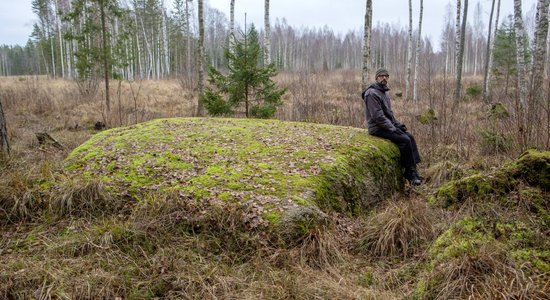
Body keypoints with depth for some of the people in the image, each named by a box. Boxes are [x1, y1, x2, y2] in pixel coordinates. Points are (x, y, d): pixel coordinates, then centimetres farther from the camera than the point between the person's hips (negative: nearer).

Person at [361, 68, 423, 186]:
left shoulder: (385, 92, 16)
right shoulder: (372, 93, -15)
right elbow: (378, 116, -21)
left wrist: (398, 124, 8)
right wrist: (393, 129, -19)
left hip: (388, 126, 9)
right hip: (378, 128, -9)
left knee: (410, 137, -3)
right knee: (405, 140, -19)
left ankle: (413, 169, -3)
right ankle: (410, 173, -9)